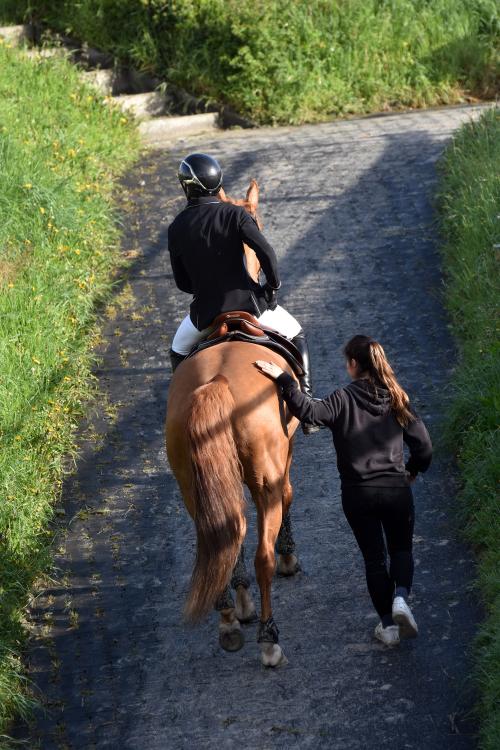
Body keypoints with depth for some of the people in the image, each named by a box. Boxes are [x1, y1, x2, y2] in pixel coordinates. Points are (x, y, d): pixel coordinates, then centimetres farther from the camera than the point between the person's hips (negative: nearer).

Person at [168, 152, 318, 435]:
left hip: (205, 310, 2)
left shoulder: (177, 228, -1)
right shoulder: (234, 214, -9)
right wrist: (273, 285, -4)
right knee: (297, 336, 21)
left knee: (178, 352, 31)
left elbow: (182, 281, 5)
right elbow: (266, 252, -20)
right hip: (247, 302, -2)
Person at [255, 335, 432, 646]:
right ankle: (401, 597, -7)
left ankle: (388, 624, 15)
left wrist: (284, 379, -20)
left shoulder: (343, 399, -7)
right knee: (402, 548, 21)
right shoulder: (398, 400, 1)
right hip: (396, 489, 1)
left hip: (357, 493, -1)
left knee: (374, 557, 14)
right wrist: (413, 469, 22)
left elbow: (309, 411, -25)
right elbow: (424, 446, 2)